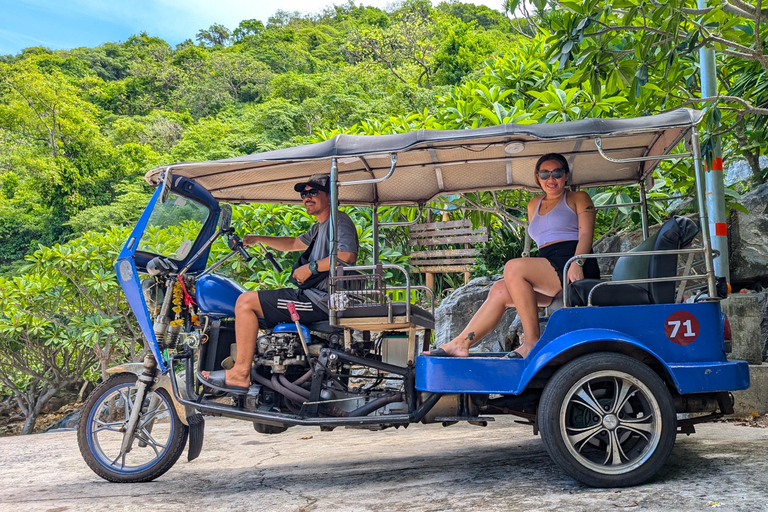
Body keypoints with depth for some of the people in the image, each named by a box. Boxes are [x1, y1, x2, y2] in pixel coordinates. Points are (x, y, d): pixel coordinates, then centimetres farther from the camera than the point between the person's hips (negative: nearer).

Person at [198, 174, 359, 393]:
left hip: (321, 300, -11)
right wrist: (258, 239, 26)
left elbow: (348, 255, -27)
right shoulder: (320, 227, 22)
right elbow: (293, 243, 35)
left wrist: (311, 267, -22)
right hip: (315, 295, 11)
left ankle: (240, 374, -11)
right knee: (249, 301, 24)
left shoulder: (339, 220, -9)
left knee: (245, 301, -13)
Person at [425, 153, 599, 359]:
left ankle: (532, 342, -27)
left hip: (572, 270, -6)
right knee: (500, 290, -13)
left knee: (513, 267, -26)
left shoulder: (578, 198, 9)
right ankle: (460, 344, -16)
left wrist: (577, 263, -22)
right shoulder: (534, 205, 26)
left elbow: (586, 234, -4)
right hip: (547, 276, 6)